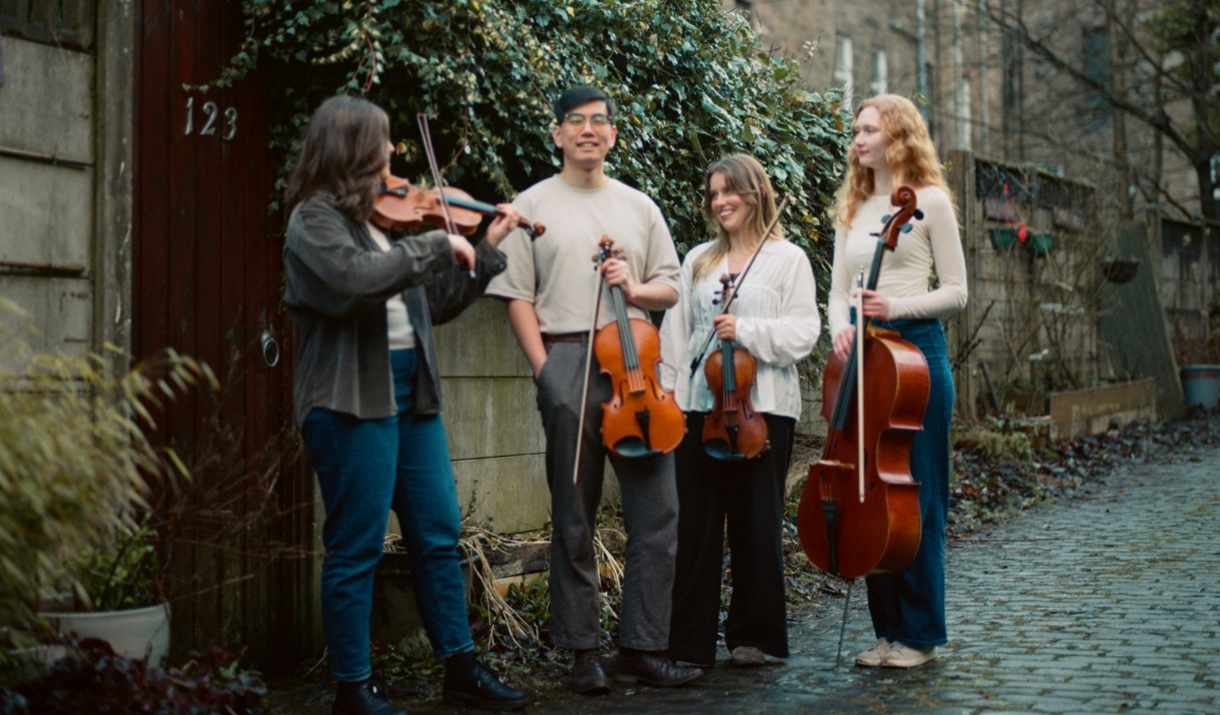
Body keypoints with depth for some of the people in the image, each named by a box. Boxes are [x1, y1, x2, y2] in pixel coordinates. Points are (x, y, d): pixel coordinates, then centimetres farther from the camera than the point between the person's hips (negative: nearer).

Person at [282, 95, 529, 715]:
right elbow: (356, 278, -28)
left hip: (411, 393, 8)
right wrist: (437, 245, -20)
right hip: (353, 400, -8)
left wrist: (486, 249, 17)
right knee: (356, 547, -1)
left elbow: (435, 302, 21)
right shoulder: (314, 218, -8)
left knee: (438, 535, 11)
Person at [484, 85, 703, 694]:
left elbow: (669, 288, 18)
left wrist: (636, 289, -5)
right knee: (574, 519, 3)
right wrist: (545, 372, -9)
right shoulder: (534, 205, 6)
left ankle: (642, 646, 10)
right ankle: (583, 652, 12)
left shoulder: (638, 206, 16)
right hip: (567, 364, -3)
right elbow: (517, 297, 0)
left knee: (658, 510, 0)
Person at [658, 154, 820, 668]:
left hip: (763, 407, -3)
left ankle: (755, 636, 16)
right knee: (694, 524, 0)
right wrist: (666, 394, 4)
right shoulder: (698, 261, 16)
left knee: (757, 523, 3)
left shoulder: (788, 259, 5)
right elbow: (676, 331, 13)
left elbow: (803, 333, -4)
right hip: (698, 405, 3)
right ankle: (689, 641, 6)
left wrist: (745, 330, -15)